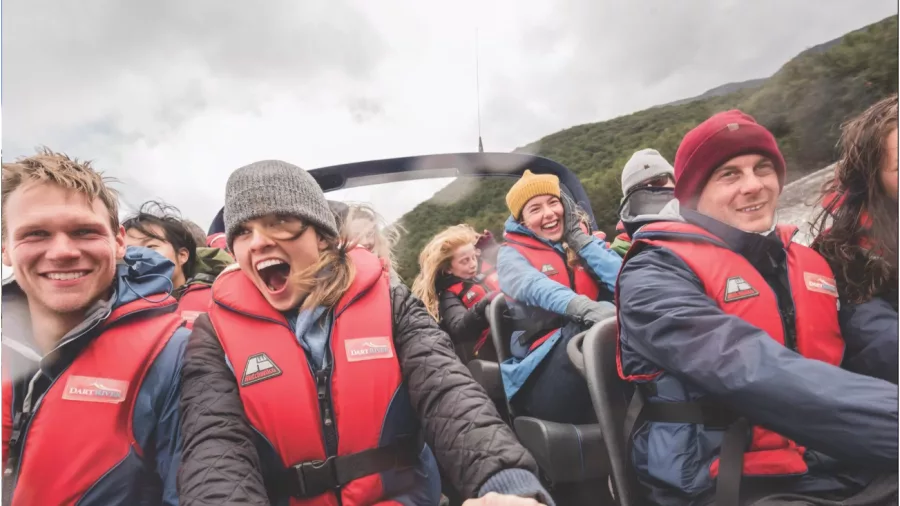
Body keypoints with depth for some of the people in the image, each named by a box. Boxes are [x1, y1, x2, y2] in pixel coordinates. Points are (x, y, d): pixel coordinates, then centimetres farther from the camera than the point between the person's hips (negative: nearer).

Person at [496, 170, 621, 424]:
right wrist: (586, 309, -38)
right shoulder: (512, 254, 5)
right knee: (589, 325, -32)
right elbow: (535, 287, -20)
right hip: (545, 367, -4)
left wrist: (577, 236, 0)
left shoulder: (583, 241, 16)